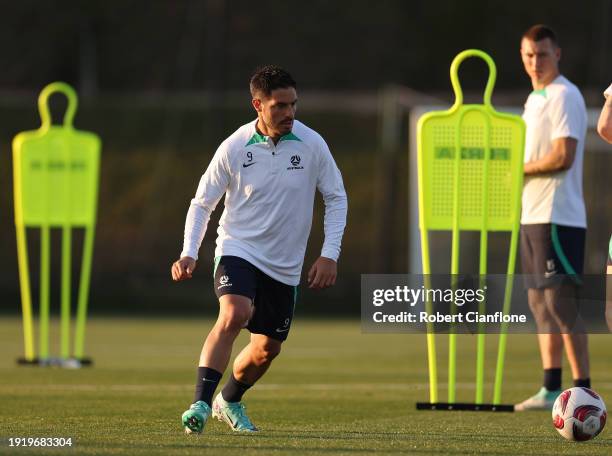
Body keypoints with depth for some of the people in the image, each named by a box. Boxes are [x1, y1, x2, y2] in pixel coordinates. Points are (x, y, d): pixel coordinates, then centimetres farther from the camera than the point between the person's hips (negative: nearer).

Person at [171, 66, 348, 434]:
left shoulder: (312, 144, -7)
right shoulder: (234, 148, -10)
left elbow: (337, 198, 3)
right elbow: (202, 203, 0)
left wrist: (330, 254, -6)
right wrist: (189, 253, -12)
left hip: (285, 265, 3)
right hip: (237, 251, -3)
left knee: (267, 349, 11)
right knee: (234, 315, -31)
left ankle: (230, 401, 40)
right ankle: (201, 405, -31)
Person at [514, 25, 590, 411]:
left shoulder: (564, 97, -11)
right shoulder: (535, 100, 18)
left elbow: (563, 157, -20)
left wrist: (520, 168, -9)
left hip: (558, 216, -10)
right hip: (534, 215, 10)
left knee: (562, 303, -11)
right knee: (541, 305, 10)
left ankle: (583, 390, -11)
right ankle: (551, 389, 13)